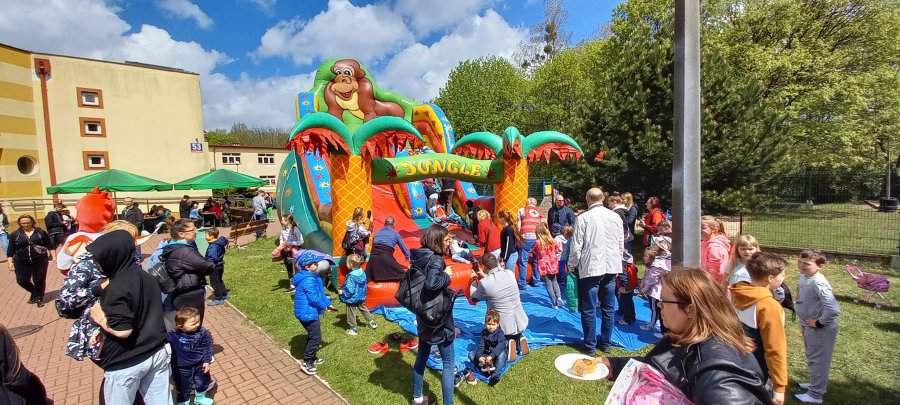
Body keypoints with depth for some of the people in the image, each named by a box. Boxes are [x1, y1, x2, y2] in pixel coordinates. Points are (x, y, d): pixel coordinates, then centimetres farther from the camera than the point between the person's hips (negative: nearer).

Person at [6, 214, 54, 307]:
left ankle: (39, 298, 17)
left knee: (39, 280, 2)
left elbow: (50, 246, 6)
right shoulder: (15, 235, 4)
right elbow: (11, 250, 6)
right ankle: (34, 292, 32)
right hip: (22, 262, 2)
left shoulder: (41, 232, 2)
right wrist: (10, 263, 0)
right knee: (22, 280, 4)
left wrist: (54, 257, 0)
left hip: (40, 261, -2)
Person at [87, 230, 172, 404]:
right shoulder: (149, 278, 2)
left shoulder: (115, 289, -21)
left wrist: (100, 319, -7)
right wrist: (104, 331, 11)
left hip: (125, 364, -6)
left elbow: (122, 330, -23)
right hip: (157, 353, 6)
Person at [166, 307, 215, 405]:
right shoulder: (174, 335, -24)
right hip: (182, 368, -2)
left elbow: (207, 346, -7)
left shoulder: (203, 332, -18)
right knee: (183, 388, 15)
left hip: (200, 364, 3)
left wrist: (207, 360, -8)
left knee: (202, 382, 24)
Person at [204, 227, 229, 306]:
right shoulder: (219, 243, 3)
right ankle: (224, 294, 35)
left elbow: (212, 258, -34)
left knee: (215, 282, 2)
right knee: (219, 280, 23)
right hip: (220, 265, 10)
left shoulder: (213, 246, -25)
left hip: (215, 267, -10)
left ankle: (219, 299, 9)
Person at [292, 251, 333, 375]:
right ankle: (306, 363, 9)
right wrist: (324, 305, -11)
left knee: (312, 335, 23)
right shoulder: (309, 280, -27)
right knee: (316, 337, -2)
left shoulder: (311, 276, 8)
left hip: (309, 312, 11)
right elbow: (314, 298, -27)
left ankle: (311, 357, 37)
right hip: (307, 313, -11)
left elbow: (319, 293, 15)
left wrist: (327, 302, 7)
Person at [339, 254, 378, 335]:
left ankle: (353, 329, 23)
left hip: (352, 298, -7)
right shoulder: (362, 272, -7)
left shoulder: (351, 276, -30)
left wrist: (342, 292, -15)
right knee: (363, 308, 26)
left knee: (351, 313, 11)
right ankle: (372, 322, 34)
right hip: (361, 297, 8)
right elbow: (364, 285, 6)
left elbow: (349, 290, -29)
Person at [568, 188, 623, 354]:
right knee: (608, 307, 15)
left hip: (590, 267, -5)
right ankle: (605, 342, 26)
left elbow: (576, 246, -9)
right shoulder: (615, 217, 4)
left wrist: (572, 265, 4)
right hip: (611, 266, 5)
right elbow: (621, 243, 10)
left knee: (589, 309, 5)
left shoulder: (583, 218, -10)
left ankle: (590, 345, 14)